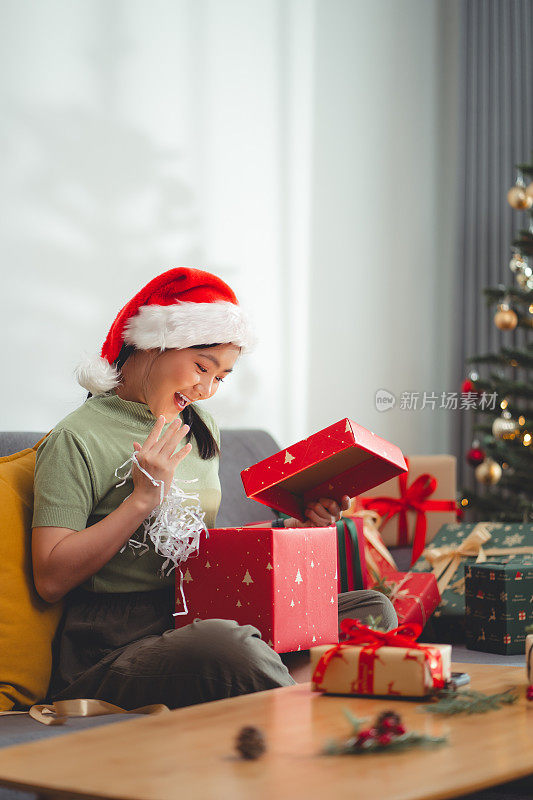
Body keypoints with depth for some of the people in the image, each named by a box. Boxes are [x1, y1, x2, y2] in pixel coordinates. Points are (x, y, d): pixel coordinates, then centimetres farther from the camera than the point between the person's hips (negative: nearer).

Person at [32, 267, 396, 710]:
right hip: (112, 652, -8)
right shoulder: (76, 440, -5)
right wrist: (144, 497, -13)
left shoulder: (201, 429, 20)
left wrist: (291, 527, 11)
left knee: (374, 608, -10)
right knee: (224, 642, -40)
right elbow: (51, 580, -12)